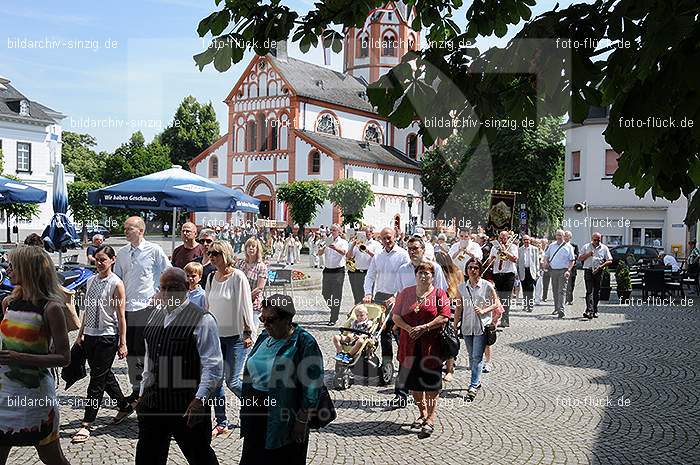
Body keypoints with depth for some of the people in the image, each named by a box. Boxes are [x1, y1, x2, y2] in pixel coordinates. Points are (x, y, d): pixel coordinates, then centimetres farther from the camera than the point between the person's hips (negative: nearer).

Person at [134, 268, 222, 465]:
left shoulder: (202, 320, -12)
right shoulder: (156, 314, 11)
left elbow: (213, 367, -15)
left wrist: (200, 400, -22)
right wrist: (143, 393, 21)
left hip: (187, 406, -7)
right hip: (152, 403, 7)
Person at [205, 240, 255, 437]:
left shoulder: (238, 277, -12)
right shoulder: (211, 278, 7)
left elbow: (245, 306, -11)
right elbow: (207, 306, 14)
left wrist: (248, 333, -11)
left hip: (236, 336, -6)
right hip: (216, 335, 6)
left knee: (232, 381, -5)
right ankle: (221, 422, 16)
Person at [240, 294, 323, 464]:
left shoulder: (303, 342, -14)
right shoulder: (265, 336, 6)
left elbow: (312, 386, -15)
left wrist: (302, 420, -16)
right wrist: (246, 409, 16)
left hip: (283, 421, -6)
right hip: (256, 417, 6)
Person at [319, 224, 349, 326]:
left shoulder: (343, 242, 0)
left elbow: (344, 252, -21)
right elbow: (320, 253, 3)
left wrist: (336, 248, -41)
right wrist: (324, 247, -20)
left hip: (338, 271, -5)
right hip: (327, 270, 5)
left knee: (336, 296, -4)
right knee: (325, 293, 9)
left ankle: (333, 319, 2)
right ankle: (333, 309, 33)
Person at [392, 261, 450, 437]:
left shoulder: (439, 294, 2)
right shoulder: (405, 293, 11)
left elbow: (444, 317, -8)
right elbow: (395, 316, 6)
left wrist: (423, 328, -16)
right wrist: (409, 328, -11)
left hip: (431, 345, -3)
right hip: (409, 344, 4)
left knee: (431, 383, -2)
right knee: (412, 382, 10)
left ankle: (431, 418, 6)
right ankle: (422, 413, 28)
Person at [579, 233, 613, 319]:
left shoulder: (604, 248, 9)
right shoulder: (586, 247, 10)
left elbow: (610, 261, 5)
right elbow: (580, 258, 10)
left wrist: (601, 266, -10)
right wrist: (588, 254, -7)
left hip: (598, 272, 1)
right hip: (588, 271, -1)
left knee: (597, 292, 6)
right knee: (589, 291, -11)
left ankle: (595, 311, 15)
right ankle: (589, 310, -20)